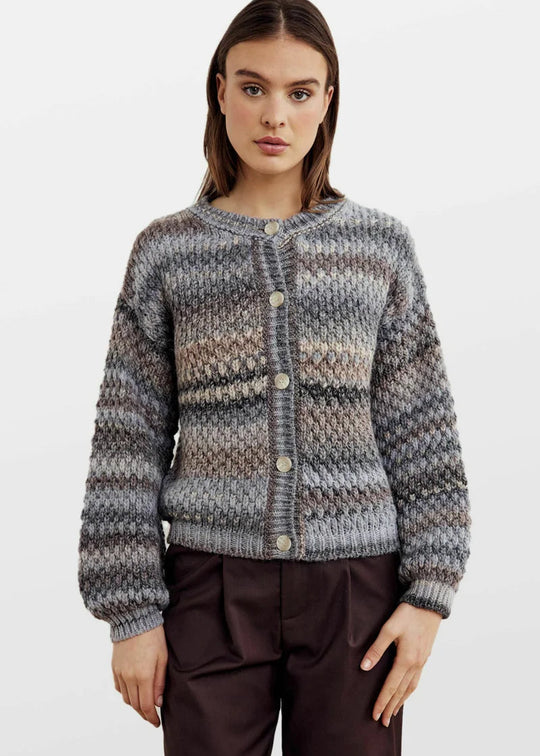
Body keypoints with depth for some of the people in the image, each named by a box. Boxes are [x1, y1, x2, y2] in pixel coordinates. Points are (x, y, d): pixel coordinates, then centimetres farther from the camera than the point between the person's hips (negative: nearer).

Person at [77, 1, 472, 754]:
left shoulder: (382, 245, 4)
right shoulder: (168, 250, 3)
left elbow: (419, 431, 4)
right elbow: (130, 439, 2)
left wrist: (429, 593, -2)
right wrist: (132, 612, -2)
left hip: (355, 586, 1)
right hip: (213, 587, 0)